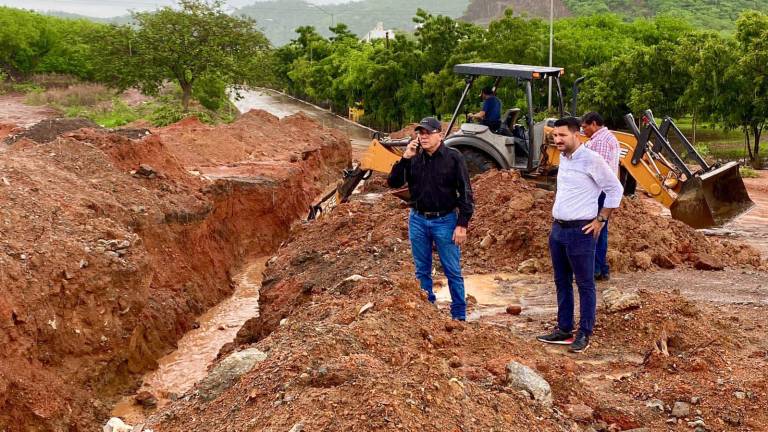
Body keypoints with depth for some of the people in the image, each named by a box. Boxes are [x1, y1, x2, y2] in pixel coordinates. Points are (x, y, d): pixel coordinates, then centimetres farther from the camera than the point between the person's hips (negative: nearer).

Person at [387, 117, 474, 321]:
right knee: (422, 271, 12)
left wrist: (462, 225, -12)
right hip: (418, 221, 4)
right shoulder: (413, 157, 3)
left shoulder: (453, 157, -7)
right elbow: (393, 183, -2)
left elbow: (465, 193, -7)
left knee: (453, 271, 2)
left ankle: (459, 315, 11)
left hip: (445, 221, -4)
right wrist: (405, 158, -14)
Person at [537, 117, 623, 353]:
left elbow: (615, 189, -10)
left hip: (580, 231, -8)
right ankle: (564, 329, 24)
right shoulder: (563, 157, 10)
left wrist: (600, 220, -10)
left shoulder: (590, 159, -15)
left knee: (585, 284, 1)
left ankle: (584, 334, 8)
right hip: (558, 229, 9)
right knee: (562, 282, 14)